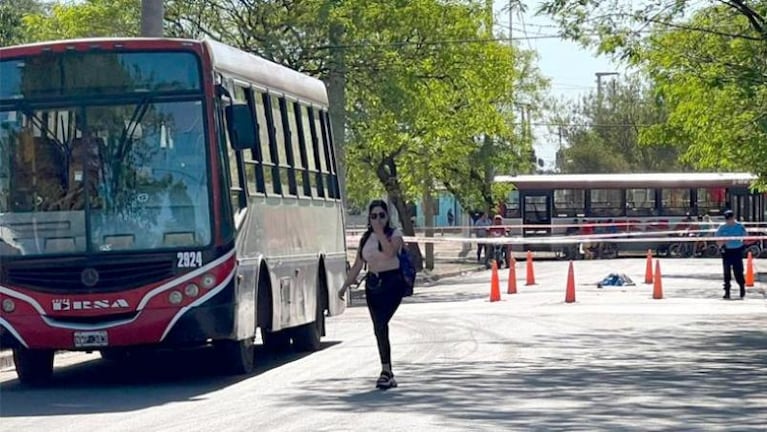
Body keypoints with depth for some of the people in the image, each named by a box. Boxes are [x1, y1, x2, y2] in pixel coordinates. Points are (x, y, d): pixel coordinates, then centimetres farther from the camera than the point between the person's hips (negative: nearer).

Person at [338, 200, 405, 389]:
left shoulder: (395, 234, -2)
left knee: (381, 324, -21)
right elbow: (357, 265, 16)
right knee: (379, 328, 6)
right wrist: (345, 286, 14)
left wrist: (380, 232, -19)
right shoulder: (366, 238, 13)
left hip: (392, 282, -6)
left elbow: (390, 252, -23)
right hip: (372, 284, 6)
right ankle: (388, 374, 13)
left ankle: (386, 370, -21)